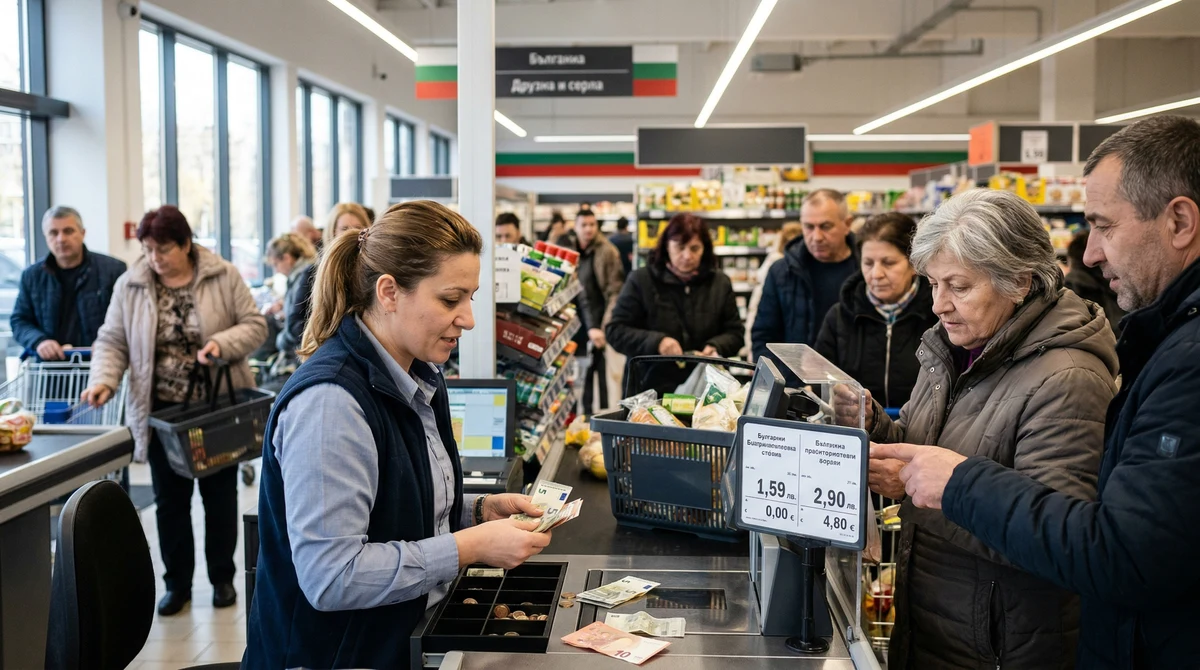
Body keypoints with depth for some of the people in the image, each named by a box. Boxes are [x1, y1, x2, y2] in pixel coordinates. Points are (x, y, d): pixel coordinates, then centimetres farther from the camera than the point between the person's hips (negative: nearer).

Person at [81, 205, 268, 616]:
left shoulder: (224, 277, -5)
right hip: (161, 410, 2)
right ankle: (177, 583, 22)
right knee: (170, 499, 9)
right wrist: (104, 380, -14)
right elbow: (112, 341, 3)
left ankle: (222, 578, 24)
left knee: (220, 494, 9)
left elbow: (255, 325, -4)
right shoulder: (130, 285, 1)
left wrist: (223, 343, -22)